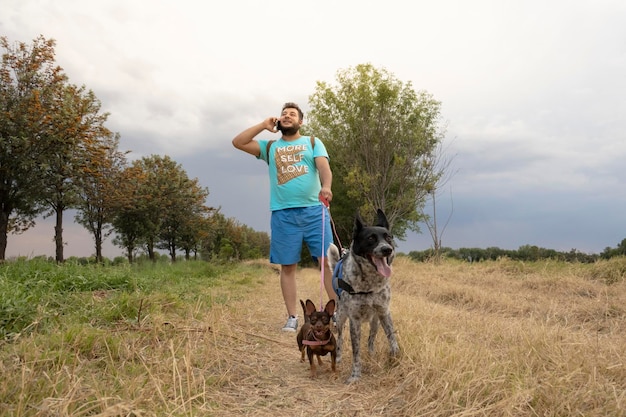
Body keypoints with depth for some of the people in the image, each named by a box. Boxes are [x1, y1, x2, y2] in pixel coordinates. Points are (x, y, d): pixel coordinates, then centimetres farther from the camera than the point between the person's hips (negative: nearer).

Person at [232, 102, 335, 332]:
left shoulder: (313, 142, 13)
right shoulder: (270, 147, 18)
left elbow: (324, 166, -5)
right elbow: (237, 142, 10)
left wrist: (326, 187, -26)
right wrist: (263, 125, 9)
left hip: (314, 211, -1)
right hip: (283, 214, 2)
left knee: (328, 260, -4)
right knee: (287, 266, 3)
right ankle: (292, 317, 12)